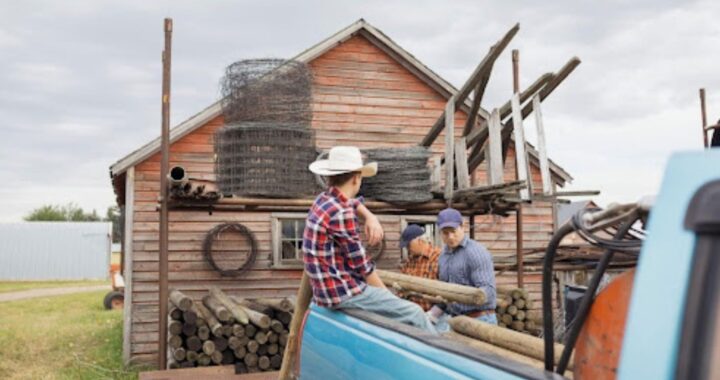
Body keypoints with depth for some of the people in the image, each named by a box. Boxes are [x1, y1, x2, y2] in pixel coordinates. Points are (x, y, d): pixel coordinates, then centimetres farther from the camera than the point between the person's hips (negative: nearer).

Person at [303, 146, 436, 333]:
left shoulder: (324, 200, 7)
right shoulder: (341, 214, -21)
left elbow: (354, 203, 30)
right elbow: (361, 264, -16)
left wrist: (371, 217, 9)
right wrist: (386, 293, -1)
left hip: (328, 289, 10)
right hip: (343, 293, -10)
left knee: (403, 305, 22)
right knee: (414, 313, -7)